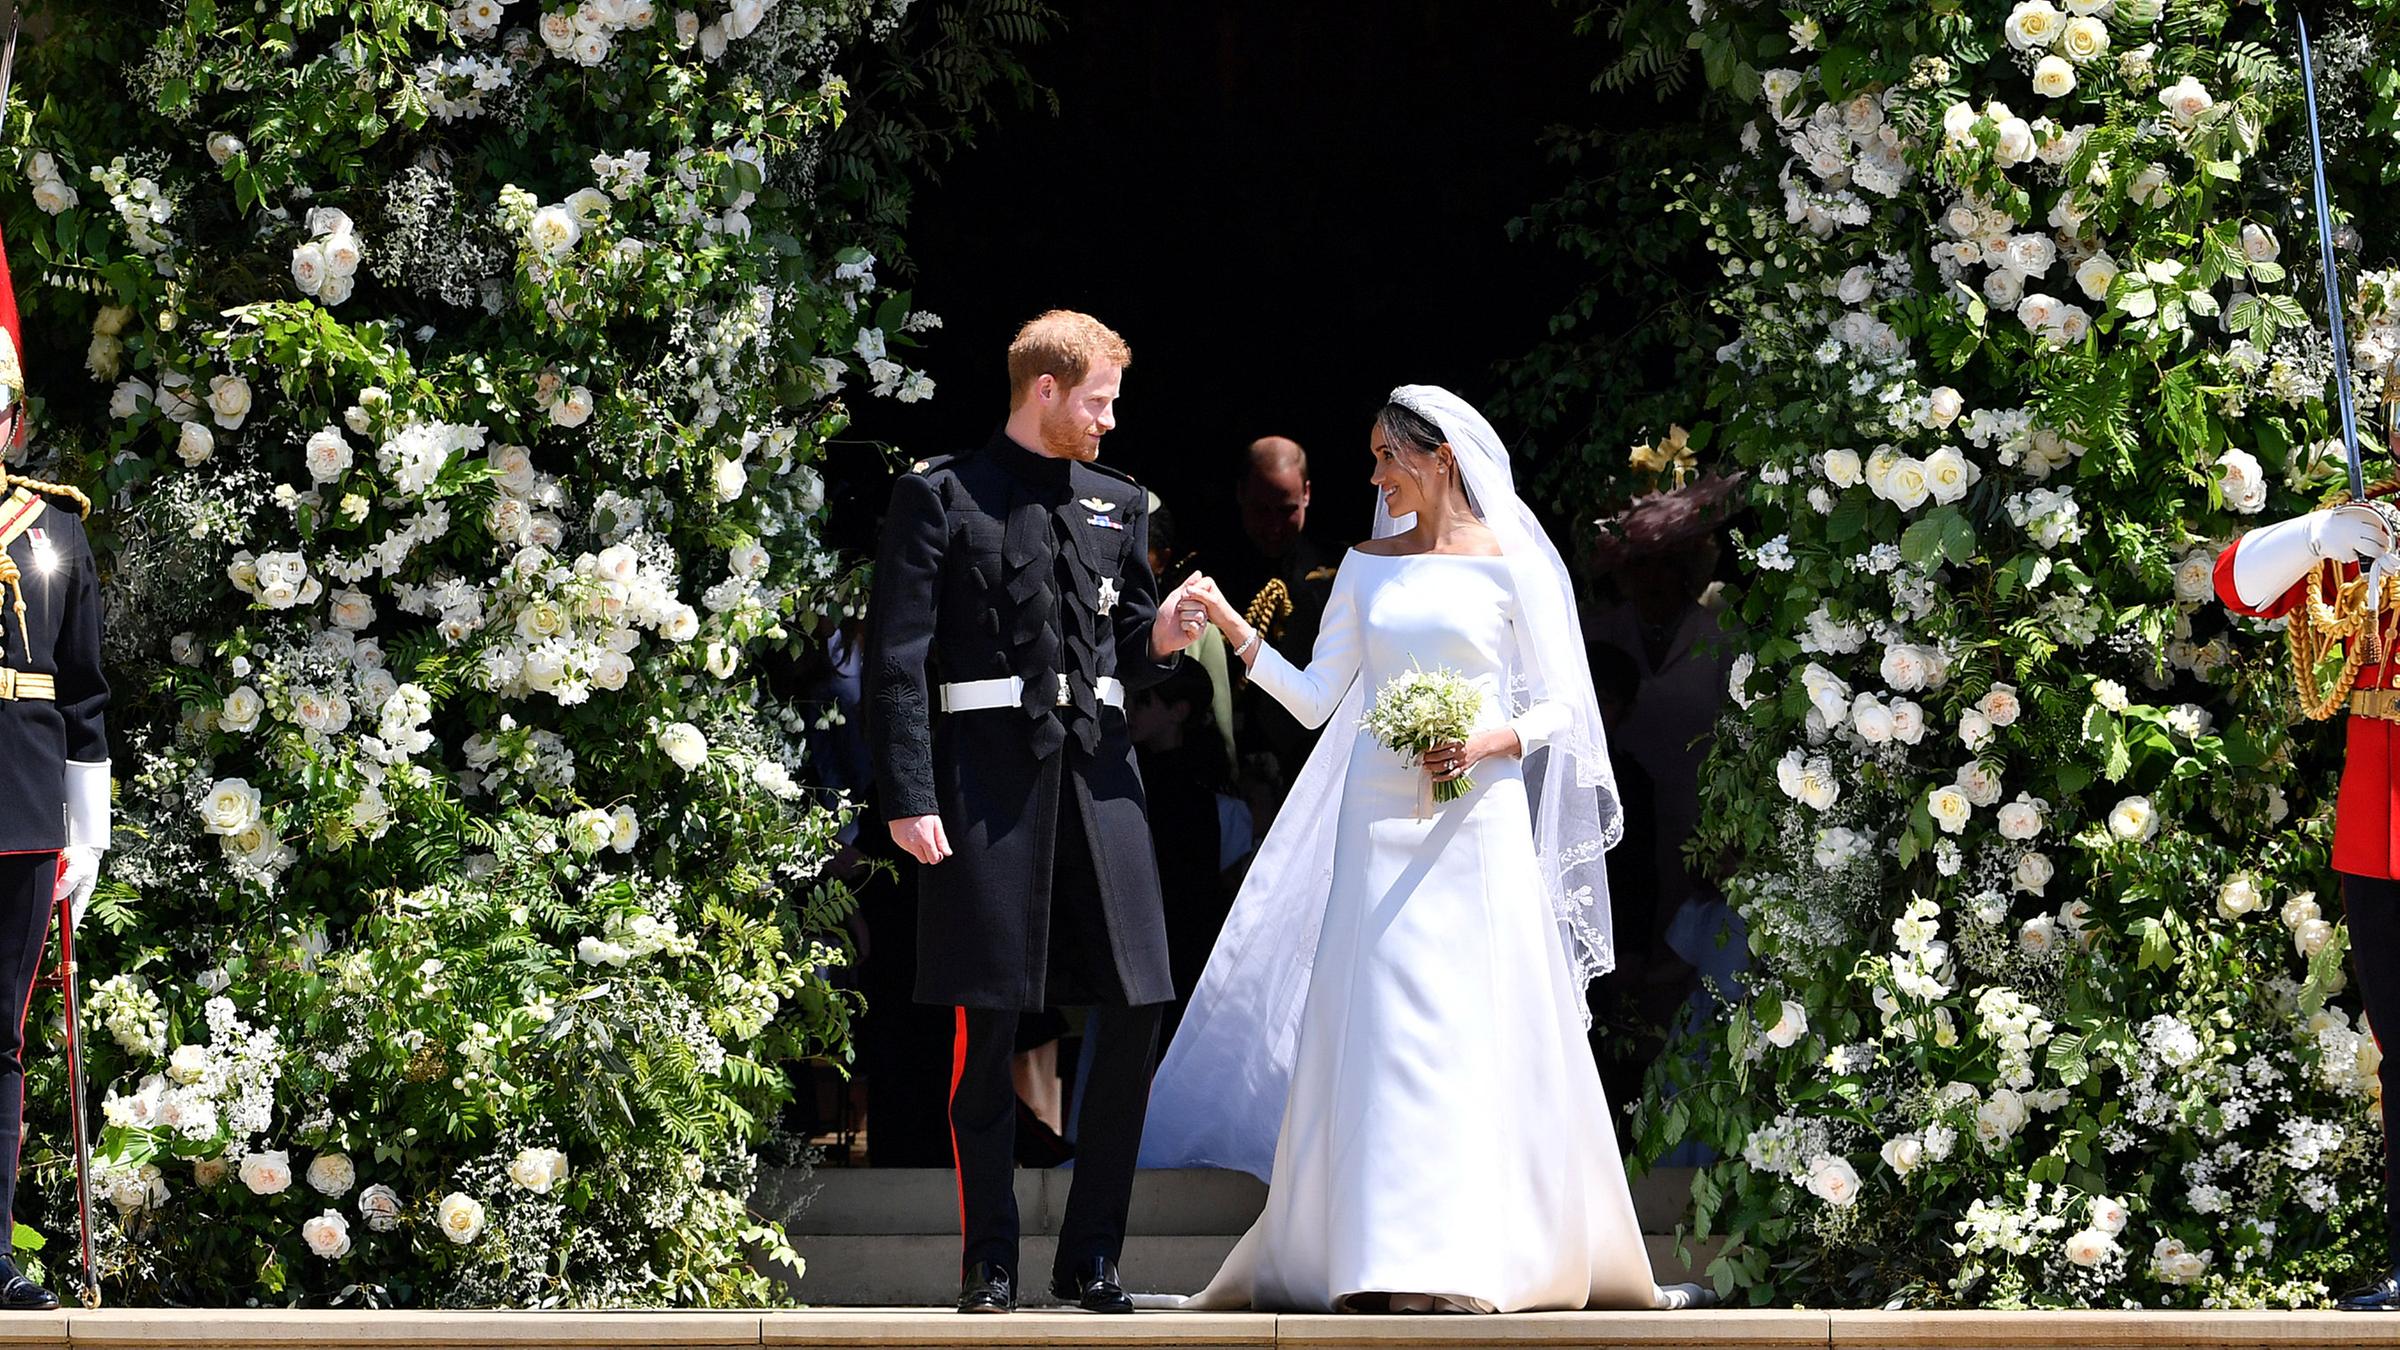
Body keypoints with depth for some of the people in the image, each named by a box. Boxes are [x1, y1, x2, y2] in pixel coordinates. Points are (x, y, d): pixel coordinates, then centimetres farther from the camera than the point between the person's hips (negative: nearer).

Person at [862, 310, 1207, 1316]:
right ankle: (989, 1264, 6)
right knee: (988, 1024, -2)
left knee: (1134, 1016, 0)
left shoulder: (1116, 503, 17)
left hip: (1096, 769, 5)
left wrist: (1157, 639, 0)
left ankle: (1090, 1258, 10)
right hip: (987, 772, -5)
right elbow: (897, 659, -4)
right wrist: (908, 799, -12)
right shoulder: (938, 498, 1)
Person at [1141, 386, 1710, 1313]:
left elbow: (1558, 705, 2)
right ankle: (1389, 1253, -2)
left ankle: (1479, 1258, -1)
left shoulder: (1510, 566, 1)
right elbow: (1314, 700, 10)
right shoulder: (1368, 566, 12)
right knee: (1380, 1022, -3)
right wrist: (1236, 631, -1)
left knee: (1481, 1024, -5)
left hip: (1476, 818, -3)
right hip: (1380, 819, 3)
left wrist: (1492, 740, -15)